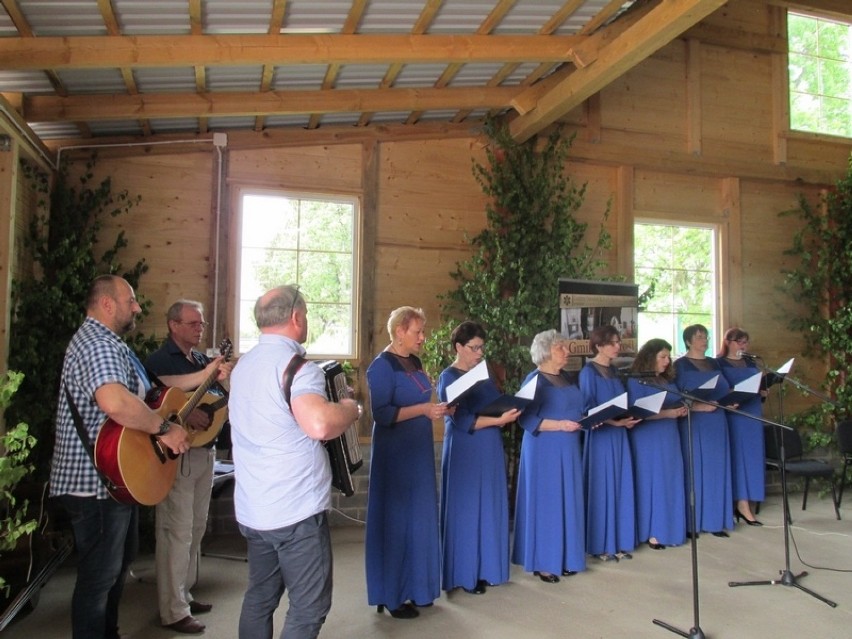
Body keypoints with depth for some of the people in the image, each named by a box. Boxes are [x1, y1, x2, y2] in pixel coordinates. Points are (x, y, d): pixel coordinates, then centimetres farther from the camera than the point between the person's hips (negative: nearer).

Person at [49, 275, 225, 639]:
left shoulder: (109, 343, 15)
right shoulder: (97, 344, -22)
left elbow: (149, 387, 20)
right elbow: (115, 402, -41)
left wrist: (204, 376, 15)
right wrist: (164, 429, -28)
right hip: (97, 483, -12)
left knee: (119, 559, 25)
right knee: (99, 576, 2)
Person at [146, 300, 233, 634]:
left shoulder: (203, 360, 14)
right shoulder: (159, 361, -9)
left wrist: (222, 378, 0)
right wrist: (184, 415, -26)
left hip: (204, 452, 8)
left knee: (196, 528, 16)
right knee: (176, 531, -3)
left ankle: (184, 594, 30)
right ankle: (174, 611, 7)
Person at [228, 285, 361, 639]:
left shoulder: (244, 364, 11)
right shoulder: (294, 363, -17)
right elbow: (320, 424, -34)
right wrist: (351, 408, -14)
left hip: (251, 508, 9)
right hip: (295, 510, -9)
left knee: (259, 598, 18)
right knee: (309, 607, 3)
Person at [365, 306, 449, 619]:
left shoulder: (414, 362, 11)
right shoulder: (382, 366, -15)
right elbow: (381, 414, -21)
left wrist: (439, 408, 2)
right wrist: (423, 410, -25)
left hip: (418, 451, 9)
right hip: (395, 454, -9)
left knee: (418, 518, 14)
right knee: (396, 519, 0)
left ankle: (414, 586, 27)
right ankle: (391, 595, 12)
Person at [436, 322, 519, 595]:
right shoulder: (449, 377, -10)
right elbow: (461, 421, -18)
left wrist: (510, 412, -6)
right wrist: (499, 420, -24)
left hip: (490, 452, 7)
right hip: (465, 453, -7)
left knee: (490, 509, 12)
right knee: (466, 512, 1)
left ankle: (486, 569, 23)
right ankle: (466, 575, 12)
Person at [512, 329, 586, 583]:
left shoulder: (566, 378, 13)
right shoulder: (534, 380, -11)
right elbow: (527, 419, -18)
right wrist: (559, 424, -23)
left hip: (568, 450, 8)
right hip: (544, 452, -8)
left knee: (568, 502, 10)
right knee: (546, 503, -3)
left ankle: (564, 558, 21)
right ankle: (542, 563, 7)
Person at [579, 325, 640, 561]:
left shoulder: (613, 370, 13)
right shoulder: (588, 372, -10)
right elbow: (588, 410, -13)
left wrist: (628, 418, -1)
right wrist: (614, 422, -22)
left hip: (619, 435, 7)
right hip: (600, 435, -7)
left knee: (621, 488, 9)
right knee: (602, 489, -2)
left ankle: (619, 542, 18)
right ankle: (601, 545, 8)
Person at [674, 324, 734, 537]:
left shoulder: (714, 364, 15)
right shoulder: (680, 365, -4)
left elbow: (725, 389, 17)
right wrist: (699, 406, -24)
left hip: (716, 423, 6)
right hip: (693, 425, -6)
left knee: (716, 470, 7)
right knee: (695, 470, -4)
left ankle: (715, 520, 15)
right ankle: (691, 523, 2)